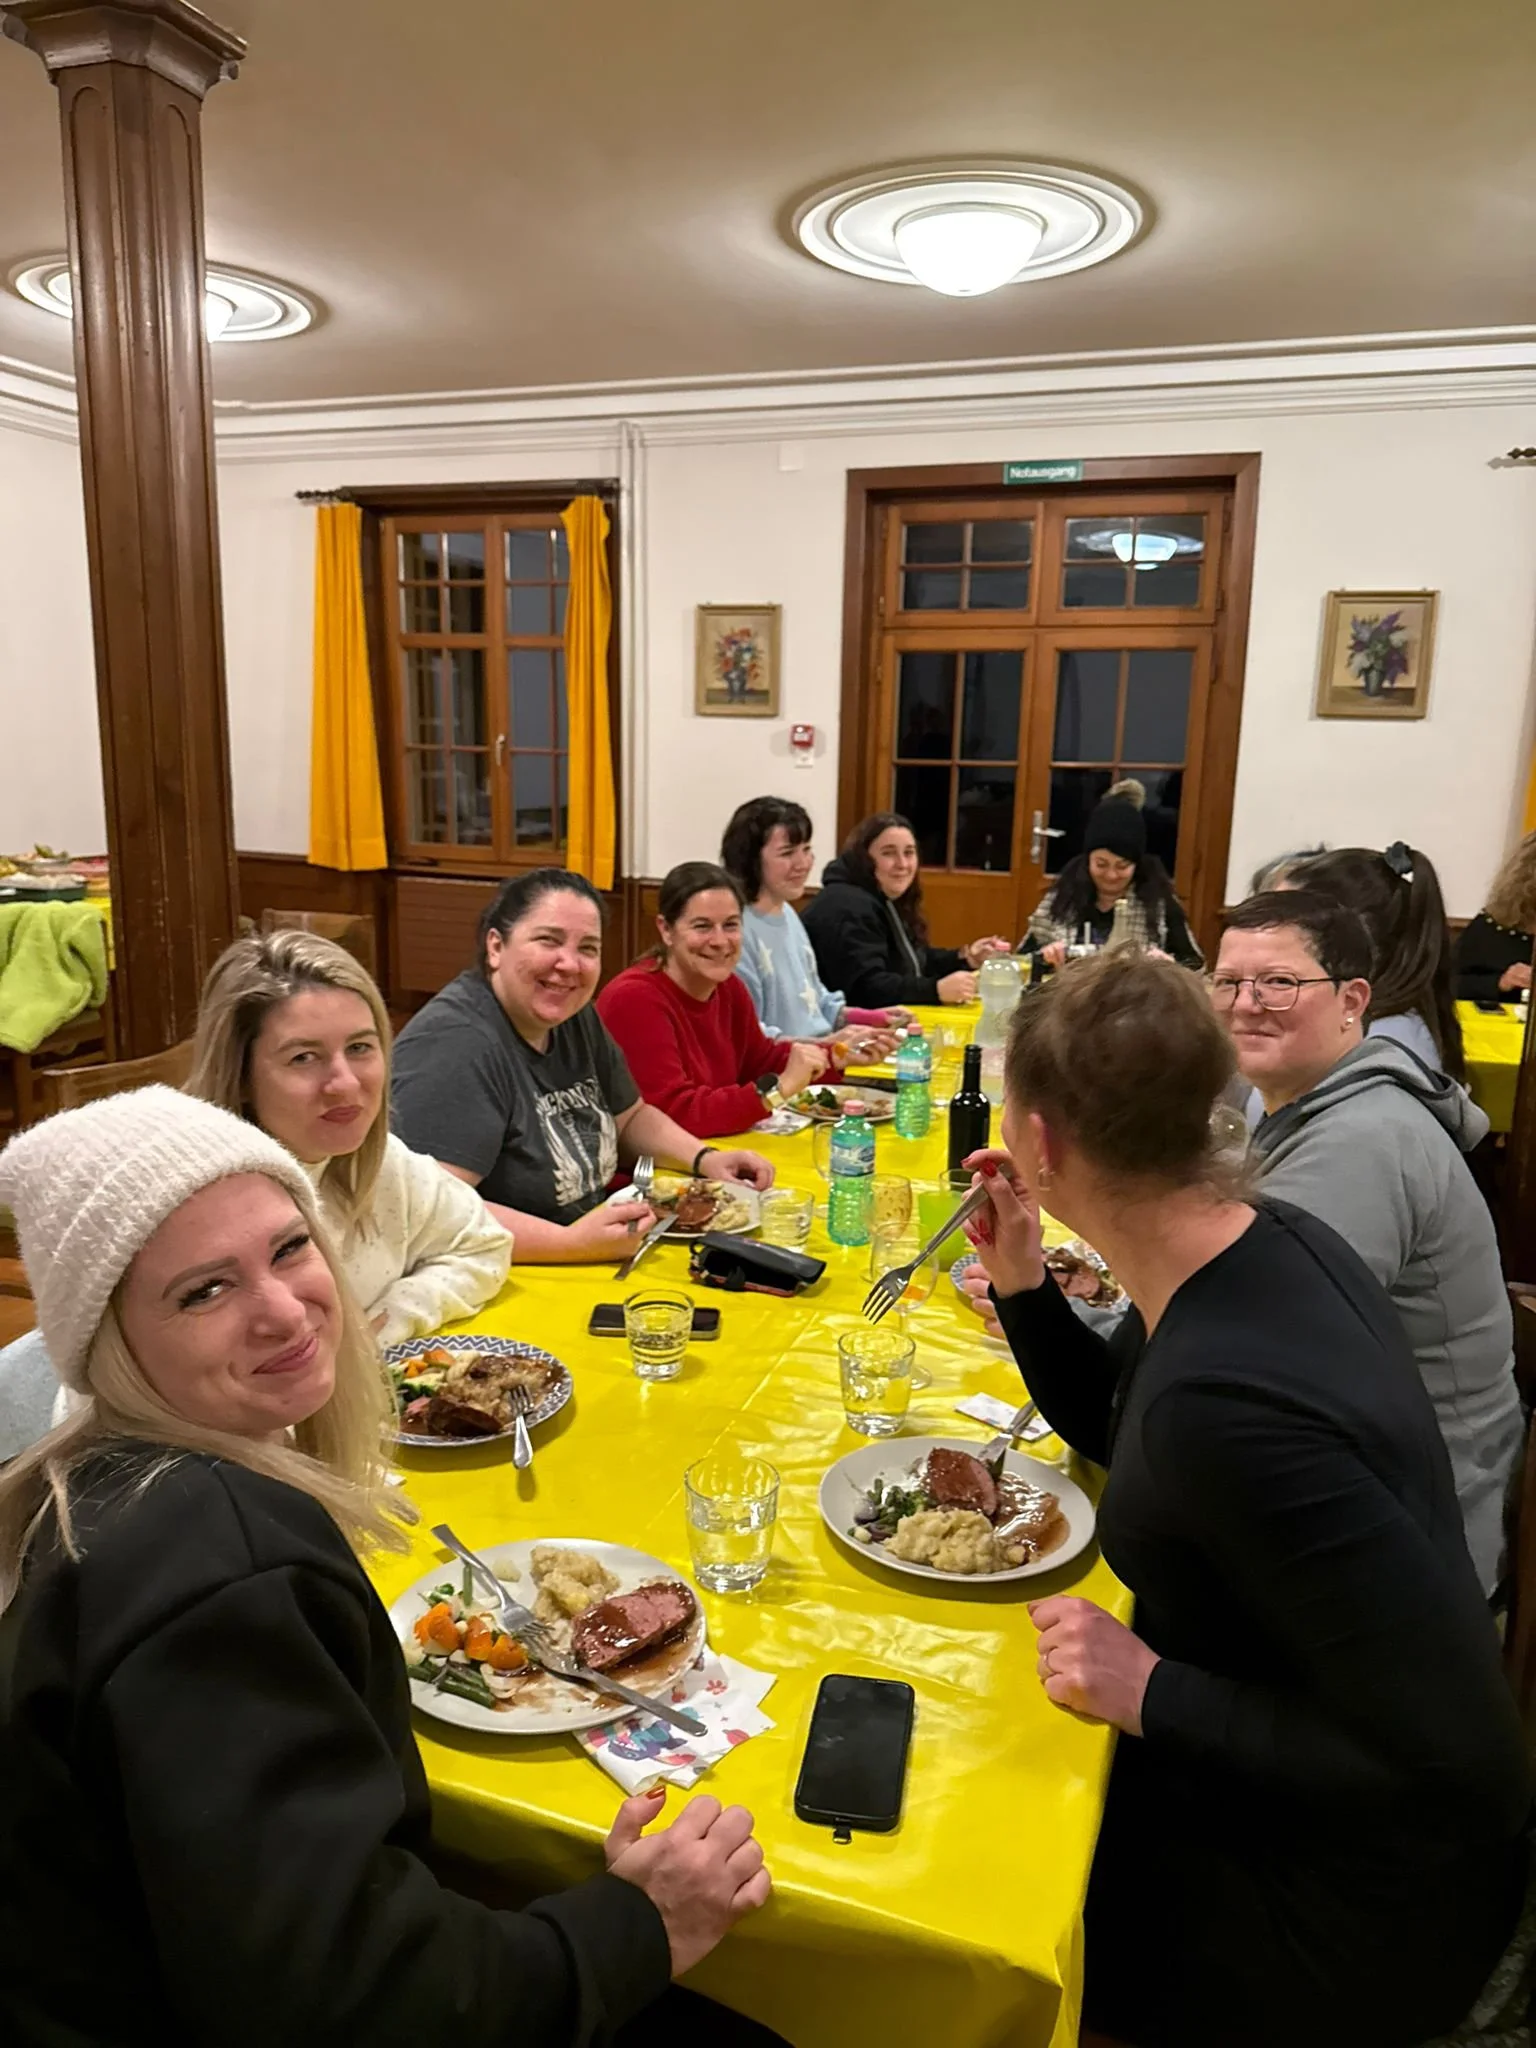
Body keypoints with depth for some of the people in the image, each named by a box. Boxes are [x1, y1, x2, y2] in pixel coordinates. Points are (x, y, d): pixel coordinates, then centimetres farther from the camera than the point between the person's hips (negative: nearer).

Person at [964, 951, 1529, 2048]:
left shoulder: (1224, 1401, -37)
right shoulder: (1265, 1236, -10)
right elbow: (1116, 1426, 10)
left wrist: (1156, 1696, -27)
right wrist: (1024, 1282, -5)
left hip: (1352, 1905, -7)